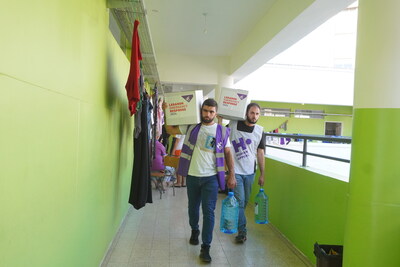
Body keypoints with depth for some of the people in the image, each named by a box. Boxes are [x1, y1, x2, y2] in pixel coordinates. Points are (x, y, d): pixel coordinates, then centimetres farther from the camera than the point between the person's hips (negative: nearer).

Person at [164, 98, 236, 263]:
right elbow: (170, 130, 7)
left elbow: (228, 153, 3)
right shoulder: (191, 127, 1)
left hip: (211, 178, -2)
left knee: (208, 212, -3)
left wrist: (231, 175, -1)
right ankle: (194, 231, 46)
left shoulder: (222, 131, 0)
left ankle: (205, 247, 9)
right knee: (193, 207, 19)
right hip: (192, 176, 2)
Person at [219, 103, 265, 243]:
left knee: (245, 201, 15)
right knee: (239, 201, -4)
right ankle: (242, 231, 6)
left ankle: (235, 223, 37)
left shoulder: (260, 131, 4)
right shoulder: (234, 124, -4)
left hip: (250, 172, 4)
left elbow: (260, 153, 6)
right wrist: (220, 118, -17)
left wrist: (262, 174, 7)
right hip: (235, 171, -4)